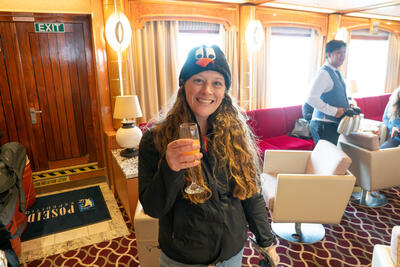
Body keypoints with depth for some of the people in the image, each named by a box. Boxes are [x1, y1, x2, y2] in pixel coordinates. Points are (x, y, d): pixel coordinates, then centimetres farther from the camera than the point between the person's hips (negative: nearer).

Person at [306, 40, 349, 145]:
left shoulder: (336, 73, 14)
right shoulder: (324, 73, -16)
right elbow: (311, 99, -27)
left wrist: (348, 104, 11)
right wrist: (334, 111, -21)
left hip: (334, 124, 9)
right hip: (324, 125, -9)